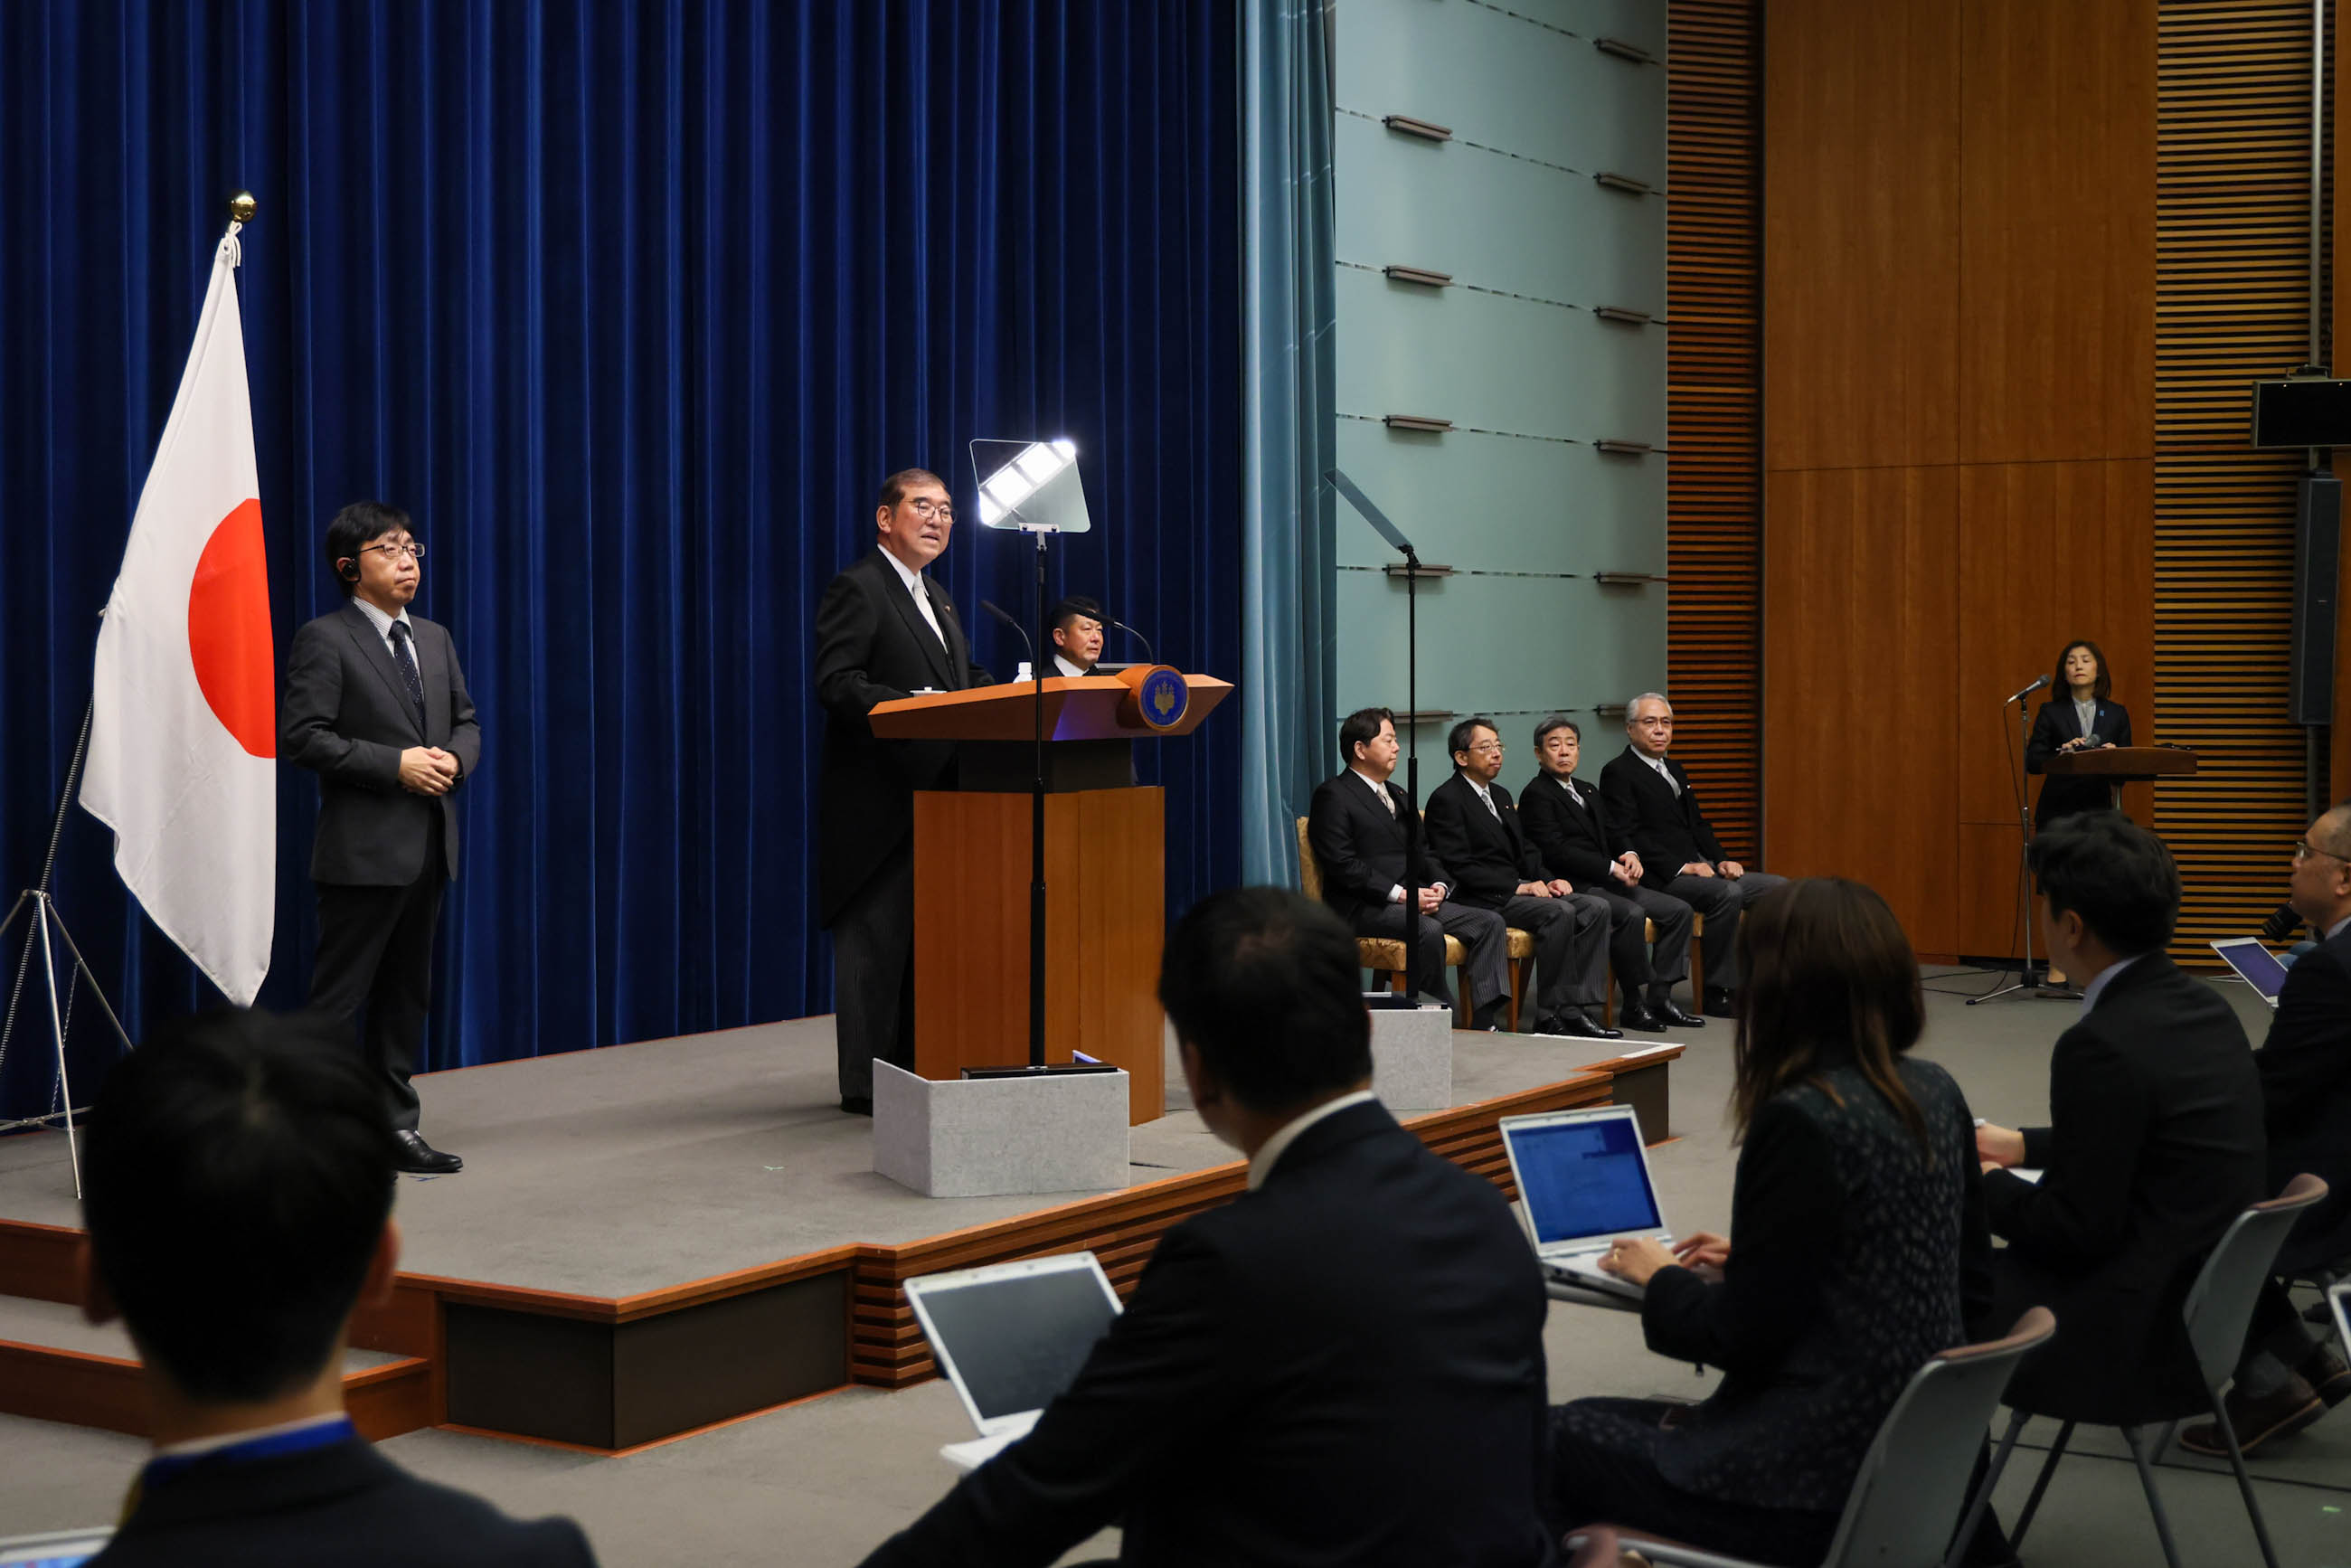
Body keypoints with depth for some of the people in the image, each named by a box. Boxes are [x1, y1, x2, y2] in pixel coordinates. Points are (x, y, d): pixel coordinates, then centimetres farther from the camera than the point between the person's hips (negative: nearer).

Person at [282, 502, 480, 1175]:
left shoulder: (435, 639, 16)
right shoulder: (324, 640, -6)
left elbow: (465, 721, 21)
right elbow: (301, 736, -14)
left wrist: (456, 759, -3)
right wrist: (395, 764, -18)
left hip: (429, 846, 8)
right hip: (364, 848, -7)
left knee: (407, 994, 13)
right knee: (338, 996, -5)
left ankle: (394, 1126, 21)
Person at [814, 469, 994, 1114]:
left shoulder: (938, 599, 22)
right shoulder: (856, 588, -7)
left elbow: (968, 677, 23)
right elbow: (835, 684, -17)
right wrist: (912, 705, -29)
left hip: (935, 793, 9)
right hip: (877, 799, -9)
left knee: (926, 937, 12)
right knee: (874, 939, -6)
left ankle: (916, 1067, 19)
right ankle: (866, 1081, -2)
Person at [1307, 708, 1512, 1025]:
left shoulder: (1399, 795, 25)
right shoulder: (1333, 795, -2)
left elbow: (1425, 852, 21)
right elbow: (1342, 865, -13)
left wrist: (1439, 886, -2)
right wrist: (1400, 894, -18)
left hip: (1417, 898, 8)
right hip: (1362, 908, -8)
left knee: (1490, 922, -10)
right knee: (1428, 930, -35)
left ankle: (1484, 1021, -21)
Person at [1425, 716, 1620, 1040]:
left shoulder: (1501, 795, 22)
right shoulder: (1446, 800, -7)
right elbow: (1459, 866, -16)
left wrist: (1548, 880, 0)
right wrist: (1518, 887, -19)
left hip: (1515, 890, 9)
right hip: (1480, 900, -9)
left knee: (1595, 908, -10)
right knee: (1559, 913, -29)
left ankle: (1575, 1007, -15)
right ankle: (1550, 1015, -23)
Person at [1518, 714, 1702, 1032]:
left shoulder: (1588, 793, 24)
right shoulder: (1536, 795, -5)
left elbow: (1613, 834, 19)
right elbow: (1556, 851, -16)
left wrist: (1629, 855, -6)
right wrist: (1611, 868, -19)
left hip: (1606, 884, 9)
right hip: (1571, 887, -9)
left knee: (1679, 910, -3)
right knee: (1631, 914, -32)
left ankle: (1659, 996, -7)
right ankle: (1635, 1006, -23)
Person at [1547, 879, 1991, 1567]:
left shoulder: (1800, 1123, -22)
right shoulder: (1935, 1094, 2)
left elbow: (1743, 1338, -19)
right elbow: (1971, 1285, 14)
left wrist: (1660, 1278, 2)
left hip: (1823, 1486, -8)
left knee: (1557, 1436, 9)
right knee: (1595, 1420, 22)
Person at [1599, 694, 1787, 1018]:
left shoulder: (1674, 769, 23)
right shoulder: (1618, 772, -5)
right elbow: (1628, 836, -15)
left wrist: (1720, 859, 3)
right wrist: (1681, 867, -21)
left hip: (1699, 869, 9)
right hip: (1658, 879, -9)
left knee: (1779, 888, -2)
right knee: (1727, 894, -32)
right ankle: (1719, 996, -24)